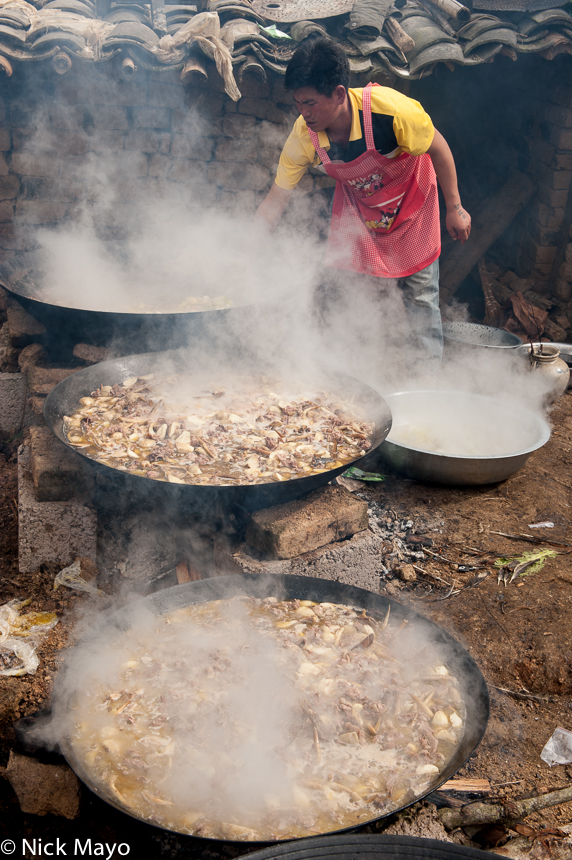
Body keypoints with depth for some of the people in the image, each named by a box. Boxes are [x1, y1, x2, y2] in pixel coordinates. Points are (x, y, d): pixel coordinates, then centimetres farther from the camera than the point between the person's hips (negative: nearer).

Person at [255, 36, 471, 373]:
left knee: (421, 295, 2)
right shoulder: (303, 137, -25)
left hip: (410, 202, -2)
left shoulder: (390, 109, -36)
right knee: (349, 295, -3)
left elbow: (437, 147, -18)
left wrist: (455, 208, -13)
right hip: (357, 207, 3)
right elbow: (277, 199, -15)